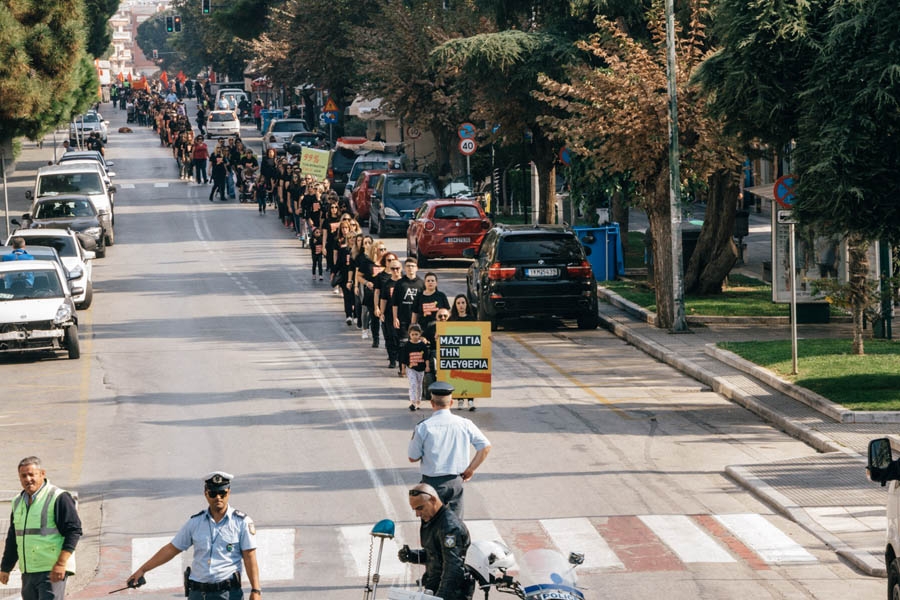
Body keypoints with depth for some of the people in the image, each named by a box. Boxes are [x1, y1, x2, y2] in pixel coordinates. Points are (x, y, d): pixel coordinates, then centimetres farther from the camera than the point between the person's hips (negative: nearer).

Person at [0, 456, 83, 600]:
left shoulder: (58, 498, -8)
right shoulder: (18, 502, 16)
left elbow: (74, 531, -13)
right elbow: (12, 539, 25)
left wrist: (61, 563, -20)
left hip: (52, 571, -8)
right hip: (28, 572, 8)